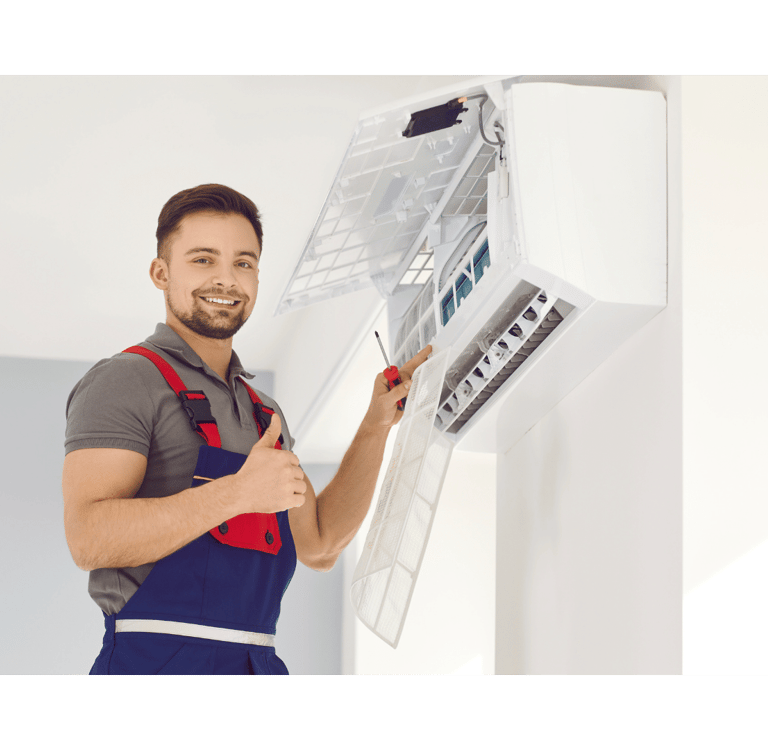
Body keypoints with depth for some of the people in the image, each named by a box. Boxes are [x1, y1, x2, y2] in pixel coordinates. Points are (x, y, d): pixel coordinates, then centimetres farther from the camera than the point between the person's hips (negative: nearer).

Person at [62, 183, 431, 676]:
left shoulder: (263, 413, 21)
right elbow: (90, 538, -16)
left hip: (259, 670, 7)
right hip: (155, 666, -7)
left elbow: (318, 545, 16)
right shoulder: (125, 382, -3)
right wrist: (238, 492, -24)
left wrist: (377, 424, 9)